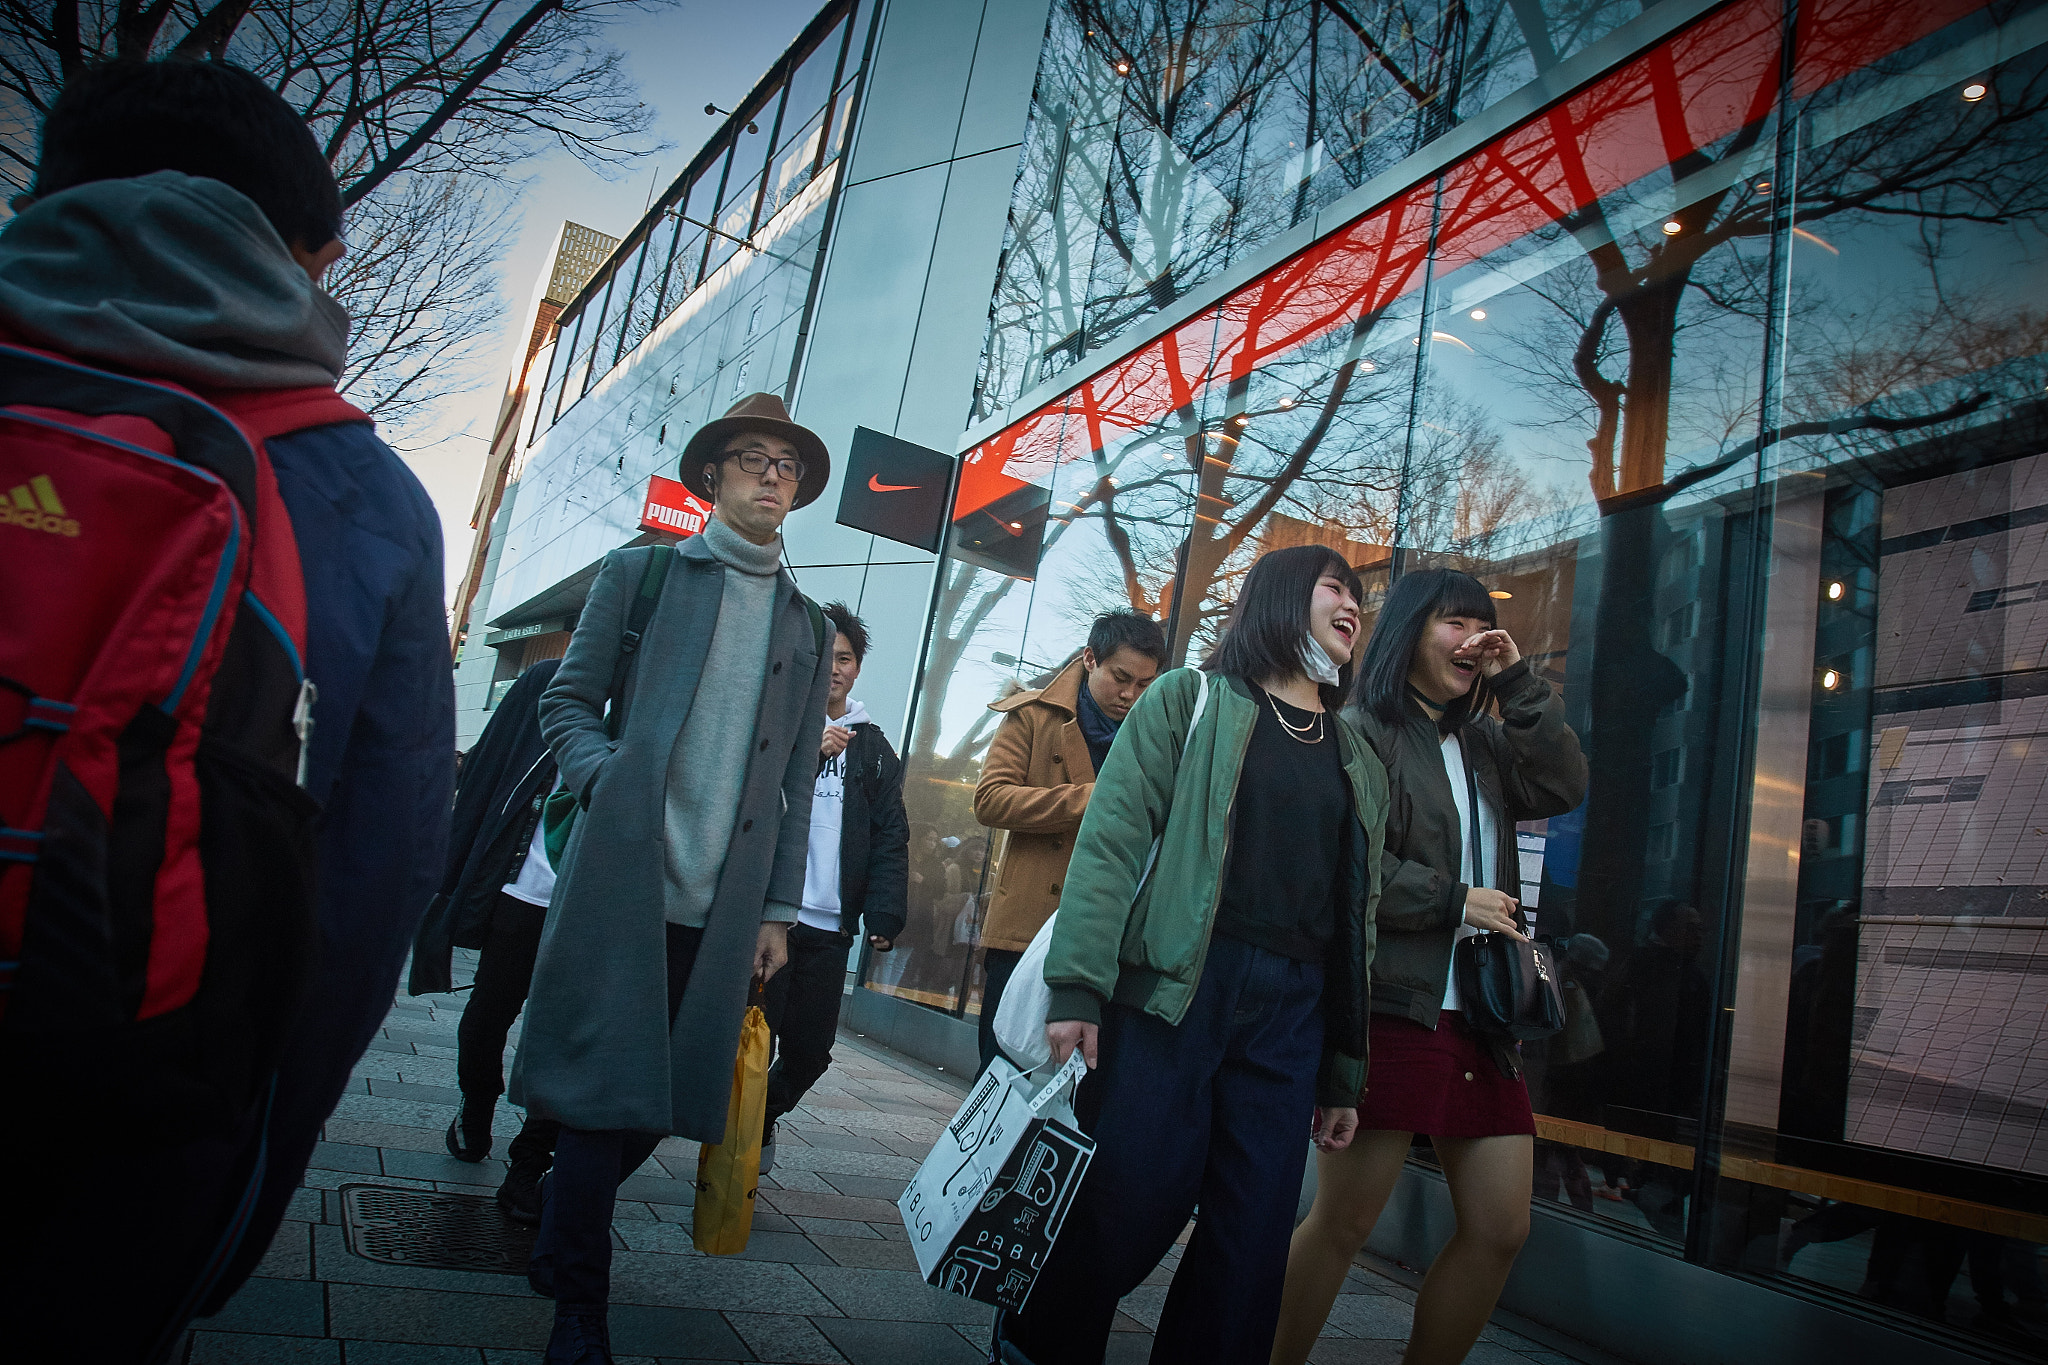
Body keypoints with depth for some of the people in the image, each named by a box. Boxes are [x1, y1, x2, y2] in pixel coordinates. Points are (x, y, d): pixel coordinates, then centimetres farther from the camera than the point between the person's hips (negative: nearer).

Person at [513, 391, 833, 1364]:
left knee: (666, 1095, 9)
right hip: (622, 875, -3)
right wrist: (607, 781, -13)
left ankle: (564, 1234, 35)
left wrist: (779, 909, 9)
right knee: (605, 1086, -2)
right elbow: (568, 700, 7)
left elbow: (796, 781, 14)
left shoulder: (808, 626, 15)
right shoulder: (639, 573, 9)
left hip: (724, 904, 3)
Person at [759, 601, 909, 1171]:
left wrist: (884, 916, -2)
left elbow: (890, 838, 9)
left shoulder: (874, 748, 14)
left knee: (809, 1051, 7)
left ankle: (758, 1120, 32)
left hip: (830, 926, 3)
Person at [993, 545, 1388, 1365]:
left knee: (1254, 1241, 4)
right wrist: (1079, 988, -15)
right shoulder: (1192, 701, 7)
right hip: (1173, 987, -4)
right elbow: (1110, 842, -4)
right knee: (1128, 1205, -3)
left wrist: (1343, 1073, 15)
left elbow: (1357, 920, 17)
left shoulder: (1360, 764, 20)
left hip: (1292, 1013, 5)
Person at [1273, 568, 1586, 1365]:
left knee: (1501, 1227, 8)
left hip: (1480, 1012, 8)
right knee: (1343, 1220, -1)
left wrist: (1517, 683, 3)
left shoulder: (1484, 743, 20)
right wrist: (1452, 901, -12)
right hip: (1390, 1005, -7)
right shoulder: (1361, 734, -4)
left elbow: (1563, 788, 6)